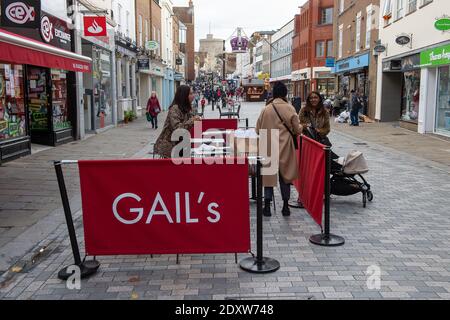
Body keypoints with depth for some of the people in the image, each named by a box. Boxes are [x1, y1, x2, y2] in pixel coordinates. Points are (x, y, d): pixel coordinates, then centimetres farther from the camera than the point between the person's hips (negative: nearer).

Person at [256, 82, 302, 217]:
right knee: (285, 175, 12)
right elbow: (297, 129, -2)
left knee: (269, 174, 9)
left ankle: (267, 205, 8)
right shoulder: (289, 108, -8)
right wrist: (300, 128, 20)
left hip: (268, 146, 1)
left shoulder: (266, 109, -4)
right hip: (285, 146, -1)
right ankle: (285, 206, 16)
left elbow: (258, 129, 3)